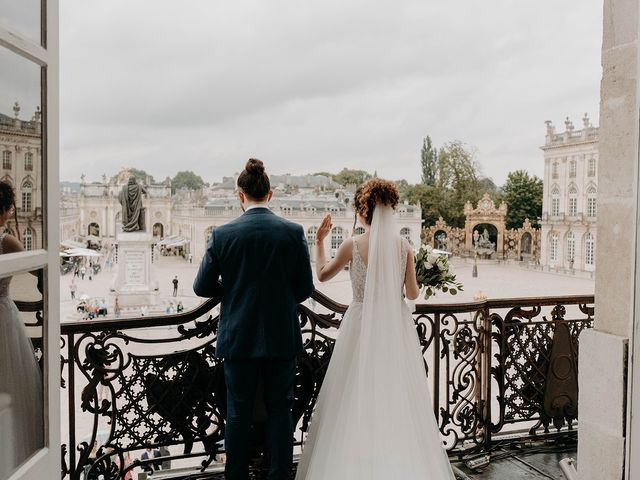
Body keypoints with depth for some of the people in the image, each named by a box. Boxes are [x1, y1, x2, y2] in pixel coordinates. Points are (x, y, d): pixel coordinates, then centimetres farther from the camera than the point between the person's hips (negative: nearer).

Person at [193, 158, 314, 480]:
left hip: (239, 337, 0)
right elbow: (305, 289, -3)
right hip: (282, 337, 0)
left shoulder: (222, 235, -9)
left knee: (238, 414, 14)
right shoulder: (294, 232, -7)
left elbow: (202, 286, -3)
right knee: (280, 411, 14)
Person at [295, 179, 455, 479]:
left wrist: (319, 241, 16)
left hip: (362, 325, -2)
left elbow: (322, 275, 5)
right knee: (397, 397, 11)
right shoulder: (404, 246, -3)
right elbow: (413, 293, 1)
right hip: (396, 327, 2)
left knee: (357, 399, 9)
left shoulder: (353, 245, -8)